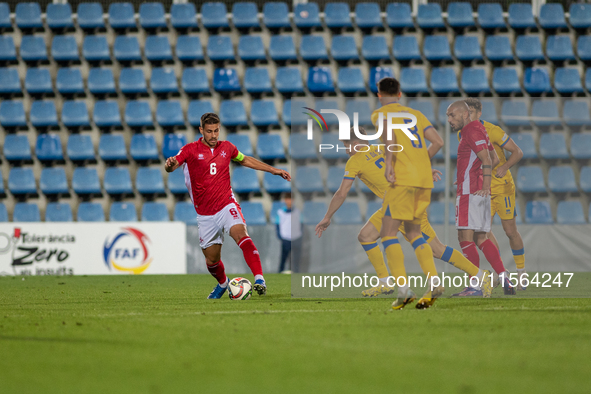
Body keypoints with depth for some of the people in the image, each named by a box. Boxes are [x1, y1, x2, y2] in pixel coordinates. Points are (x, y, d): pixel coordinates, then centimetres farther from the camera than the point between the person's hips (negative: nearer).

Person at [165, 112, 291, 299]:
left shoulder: (227, 147, 6)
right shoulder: (190, 150, -4)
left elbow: (245, 160, 25)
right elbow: (171, 167, -18)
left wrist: (273, 170, 25)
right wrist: (170, 164, -43)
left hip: (227, 206, 0)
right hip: (205, 214, 0)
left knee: (240, 234, -30)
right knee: (211, 259, 9)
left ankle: (259, 279, -40)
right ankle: (222, 283, 42)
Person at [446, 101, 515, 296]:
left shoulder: (472, 130, -10)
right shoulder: (478, 129, 20)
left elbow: (487, 161, -20)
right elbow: (495, 159, 27)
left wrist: (485, 187, -29)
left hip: (470, 192, -10)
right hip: (479, 191, 10)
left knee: (465, 237, -10)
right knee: (480, 238, 10)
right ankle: (504, 278, 5)